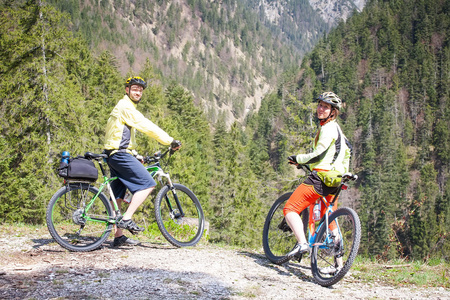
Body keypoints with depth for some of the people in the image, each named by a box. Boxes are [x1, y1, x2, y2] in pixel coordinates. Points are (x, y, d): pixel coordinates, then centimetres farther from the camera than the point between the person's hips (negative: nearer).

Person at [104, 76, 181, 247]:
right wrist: (170, 141, -14)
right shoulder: (126, 107, -10)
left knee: (118, 195, 8)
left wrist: (135, 155, 25)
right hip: (120, 154, -11)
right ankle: (126, 219, -15)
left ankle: (118, 236, 10)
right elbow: (147, 127, -16)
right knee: (147, 184, -12)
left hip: (115, 155, 11)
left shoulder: (125, 107, 23)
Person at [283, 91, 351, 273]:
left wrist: (297, 159, -3)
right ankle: (339, 265, 14)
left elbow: (318, 155, -17)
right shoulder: (336, 128, 22)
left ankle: (302, 243, -29)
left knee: (290, 209, -11)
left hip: (321, 176, -10)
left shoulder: (328, 128, -9)